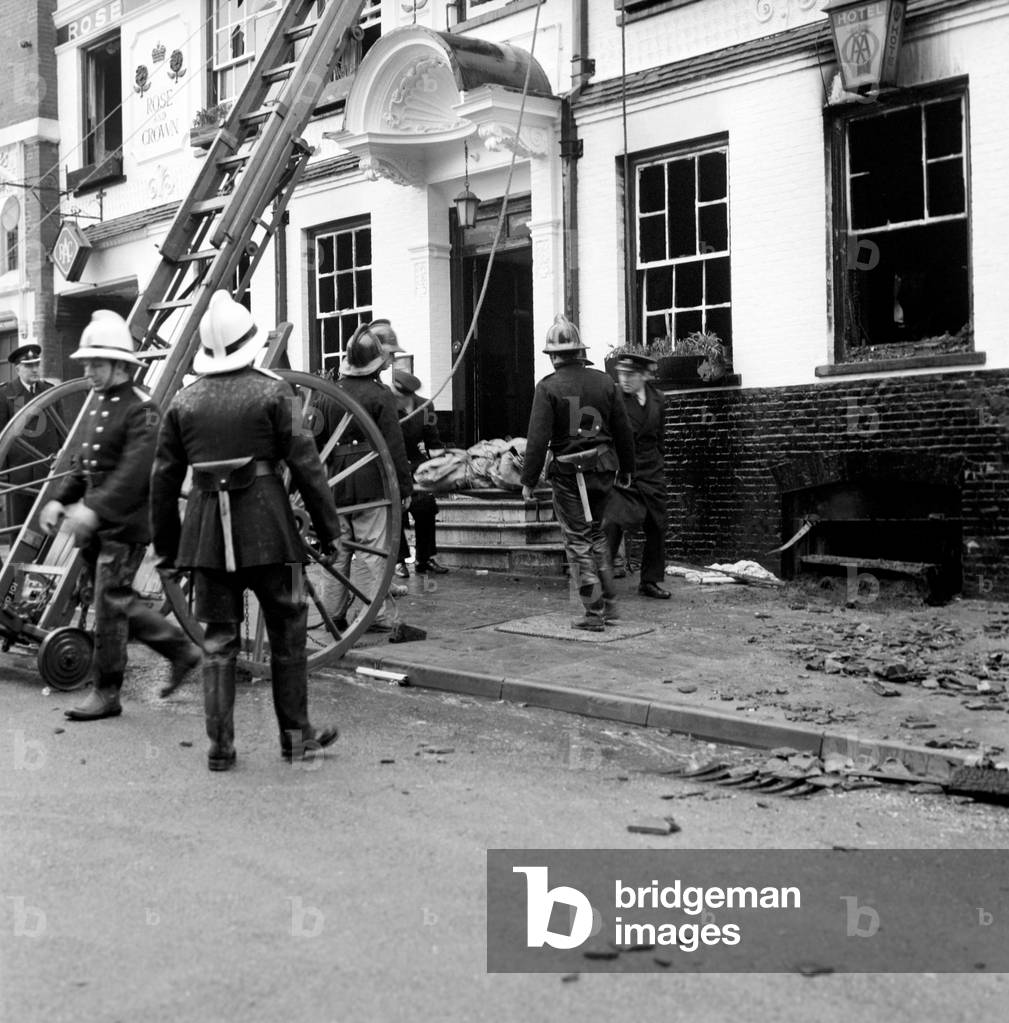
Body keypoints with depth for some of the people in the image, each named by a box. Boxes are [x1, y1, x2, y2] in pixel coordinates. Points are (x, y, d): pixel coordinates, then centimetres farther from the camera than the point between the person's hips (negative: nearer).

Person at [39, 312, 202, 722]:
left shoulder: (141, 408, -14)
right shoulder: (96, 403, 13)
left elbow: (134, 472, -23)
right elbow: (84, 463, 18)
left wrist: (94, 509, -30)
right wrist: (60, 499, 6)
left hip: (125, 524, -9)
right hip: (95, 524, 9)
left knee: (109, 604, -3)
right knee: (100, 597, 13)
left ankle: (106, 693, 10)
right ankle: (182, 650, 24)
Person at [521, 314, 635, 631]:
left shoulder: (548, 387, -9)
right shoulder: (603, 382, 5)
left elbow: (538, 438, -13)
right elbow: (623, 430, 10)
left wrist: (529, 480, -7)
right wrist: (626, 468, 22)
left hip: (569, 473, -5)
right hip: (603, 470, 5)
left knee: (578, 540, 3)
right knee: (595, 532, 21)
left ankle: (594, 613, 2)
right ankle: (609, 603, 22)